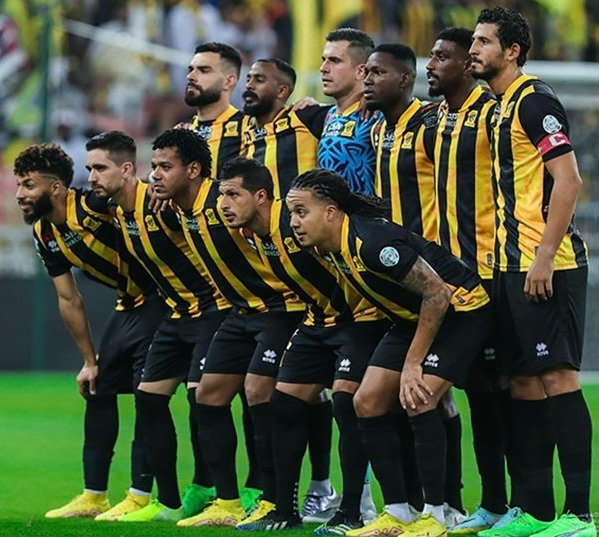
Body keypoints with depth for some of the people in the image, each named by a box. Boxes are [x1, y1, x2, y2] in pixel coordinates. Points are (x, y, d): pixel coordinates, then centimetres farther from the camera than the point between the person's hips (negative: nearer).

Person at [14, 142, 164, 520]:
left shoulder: (92, 206, -24)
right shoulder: (45, 235, 1)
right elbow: (69, 300, 9)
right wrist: (90, 359, 10)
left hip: (159, 299, -9)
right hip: (127, 305, 9)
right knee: (98, 391, 10)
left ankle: (141, 496, -5)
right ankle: (94, 495, 17)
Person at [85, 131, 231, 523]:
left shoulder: (161, 204, -23)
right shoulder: (117, 213, 3)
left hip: (213, 309, -9)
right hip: (178, 312, 9)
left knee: (201, 395, -20)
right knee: (149, 397, 6)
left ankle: (212, 493, -11)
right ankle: (169, 503, 11)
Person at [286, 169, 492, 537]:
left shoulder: (372, 242, -31)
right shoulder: (329, 250, -3)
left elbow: (436, 293, -28)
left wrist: (413, 363, -23)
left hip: (461, 309, -10)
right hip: (413, 315, 10)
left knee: (418, 400, -23)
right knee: (368, 402, 1)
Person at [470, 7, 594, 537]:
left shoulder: (535, 101, -10)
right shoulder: (501, 107, 18)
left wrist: (545, 256, -20)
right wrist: (505, 261, 17)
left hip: (546, 266, -10)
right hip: (512, 265, 10)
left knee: (556, 375, -10)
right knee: (524, 381, 9)